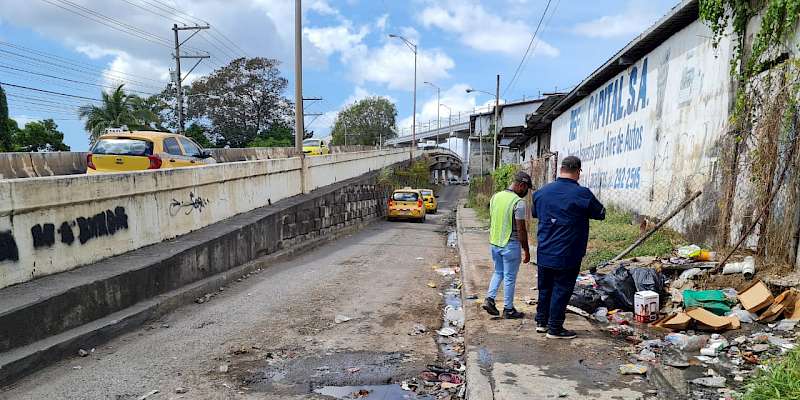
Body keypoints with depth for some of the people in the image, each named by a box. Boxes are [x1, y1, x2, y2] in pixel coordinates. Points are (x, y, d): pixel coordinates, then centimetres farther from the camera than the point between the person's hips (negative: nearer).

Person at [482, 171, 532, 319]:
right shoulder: (518, 202, -17)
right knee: (509, 277, 5)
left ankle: (489, 299, 9)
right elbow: (521, 229, -17)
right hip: (510, 245, -6)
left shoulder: (495, 197, 4)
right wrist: (526, 250, -9)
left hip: (494, 243, 6)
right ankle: (508, 309, 14)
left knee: (498, 272, 21)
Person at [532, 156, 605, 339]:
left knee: (545, 287, 18)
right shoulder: (582, 194, -15)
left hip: (544, 253, 5)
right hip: (567, 255, -5)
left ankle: (541, 322, 28)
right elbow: (601, 213, 0)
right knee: (561, 290, 5)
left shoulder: (542, 191, 1)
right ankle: (555, 328, 12)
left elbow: (535, 213, 18)